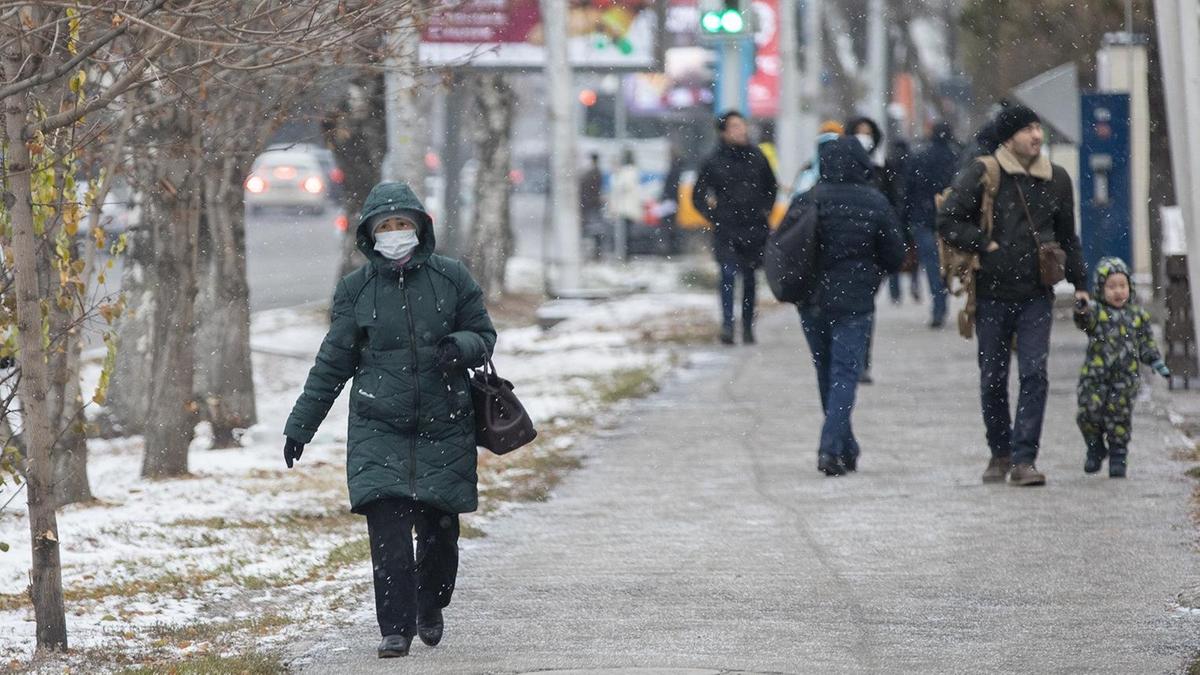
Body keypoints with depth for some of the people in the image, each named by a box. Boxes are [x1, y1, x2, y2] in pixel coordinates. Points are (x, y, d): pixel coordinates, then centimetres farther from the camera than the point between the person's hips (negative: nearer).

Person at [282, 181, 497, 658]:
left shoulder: (451, 277, 4)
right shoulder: (355, 289, 4)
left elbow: (484, 335, 11)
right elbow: (333, 363, 9)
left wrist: (462, 346, -14)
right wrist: (300, 424, 8)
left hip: (443, 426, 1)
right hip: (378, 429, 0)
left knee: (439, 530, 3)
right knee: (387, 531, -12)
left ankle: (430, 607, 30)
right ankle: (396, 628, -6)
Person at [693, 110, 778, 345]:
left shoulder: (756, 157, 6)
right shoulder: (715, 161, -2)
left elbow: (771, 187, 22)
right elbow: (699, 194, 8)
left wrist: (765, 210, 11)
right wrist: (713, 216, -2)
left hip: (754, 228, 3)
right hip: (726, 229, -3)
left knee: (749, 279, 8)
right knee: (728, 274, -17)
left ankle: (748, 327, 16)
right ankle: (727, 324, -18)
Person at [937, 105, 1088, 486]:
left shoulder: (1056, 180, 9)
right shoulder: (982, 176, -5)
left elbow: (1067, 237, 19)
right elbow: (947, 221, -7)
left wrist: (1079, 284, 17)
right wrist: (986, 246, -12)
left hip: (1036, 296, 2)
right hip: (993, 294, -2)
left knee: (1034, 374, -10)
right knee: (993, 380, 6)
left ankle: (1023, 459, -11)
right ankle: (1000, 454, 22)